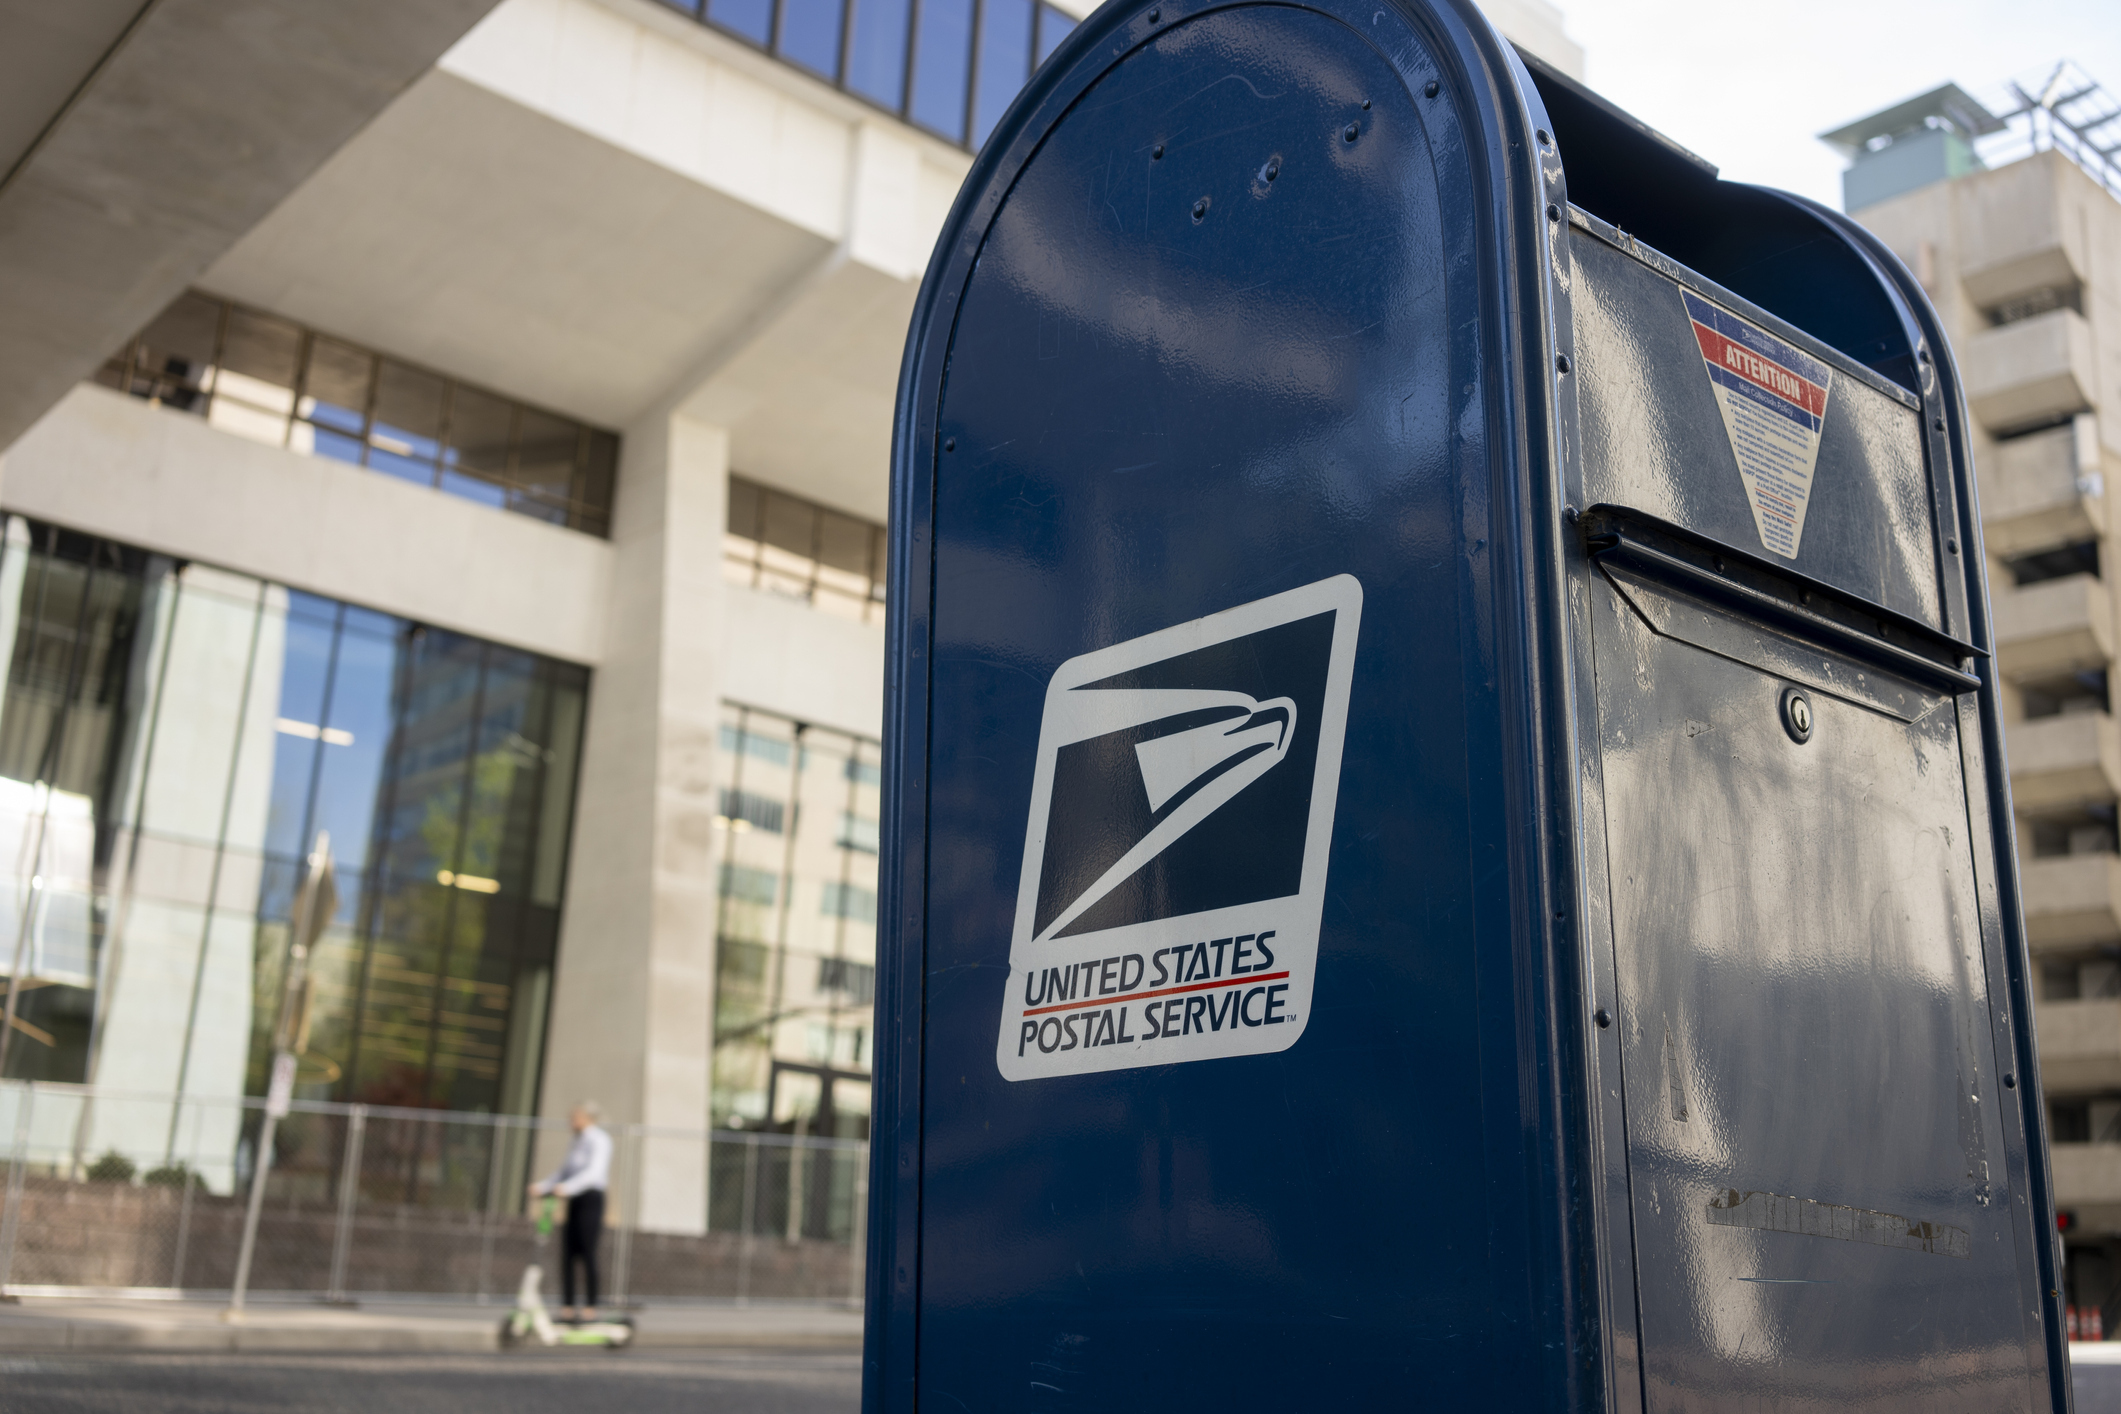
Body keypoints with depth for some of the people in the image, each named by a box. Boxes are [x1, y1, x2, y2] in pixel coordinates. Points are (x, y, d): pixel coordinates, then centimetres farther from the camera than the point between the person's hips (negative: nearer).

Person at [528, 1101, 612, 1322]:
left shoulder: (599, 1140, -7)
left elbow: (594, 1171, -21)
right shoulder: (577, 1142, 20)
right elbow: (563, 1172, 20)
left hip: (590, 1199, -8)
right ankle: (567, 1307, 3)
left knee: (587, 1253, -8)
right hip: (571, 1201, 8)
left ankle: (590, 1307, -4)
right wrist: (542, 1187, 5)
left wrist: (568, 1187, -32)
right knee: (567, 1253, 2)